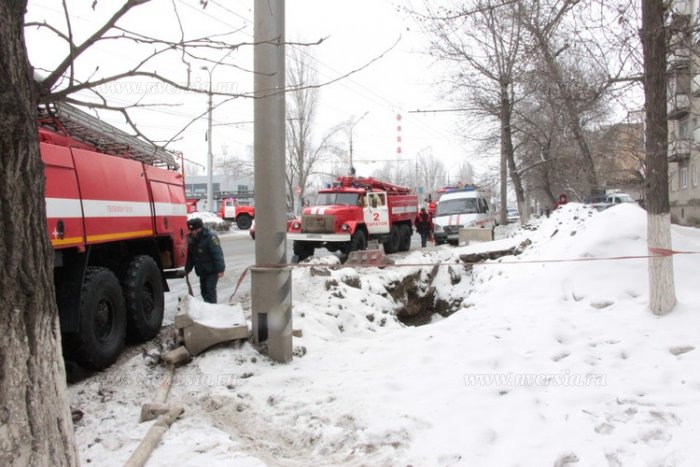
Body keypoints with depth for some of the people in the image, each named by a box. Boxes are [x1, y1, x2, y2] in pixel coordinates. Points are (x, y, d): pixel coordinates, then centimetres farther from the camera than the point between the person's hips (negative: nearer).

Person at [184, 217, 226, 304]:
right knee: (204, 290, 13)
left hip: (212, 270, -8)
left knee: (210, 290, -11)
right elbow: (190, 256, 17)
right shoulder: (191, 239, 6)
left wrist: (220, 269, -25)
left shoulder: (210, 237, -19)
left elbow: (217, 254, -22)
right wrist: (187, 269, 17)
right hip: (201, 270, 8)